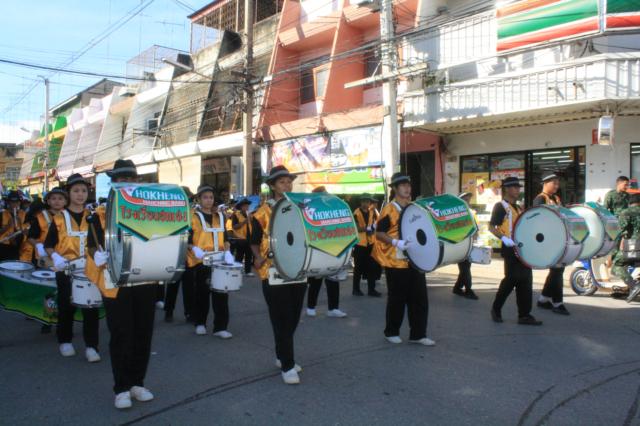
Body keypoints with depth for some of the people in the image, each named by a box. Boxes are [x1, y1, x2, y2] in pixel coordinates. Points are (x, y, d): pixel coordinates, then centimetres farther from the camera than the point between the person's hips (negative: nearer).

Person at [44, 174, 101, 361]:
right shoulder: (59, 219, 3)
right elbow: (48, 245, 4)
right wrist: (55, 256, -14)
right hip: (66, 270, -1)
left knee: (91, 307, -2)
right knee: (66, 307, 10)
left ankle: (91, 346, 3)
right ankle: (65, 341, 27)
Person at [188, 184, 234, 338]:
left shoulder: (220, 216, 13)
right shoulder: (193, 217, -2)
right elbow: (187, 240, -6)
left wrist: (227, 253, 1)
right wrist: (197, 251, -23)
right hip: (200, 262, -4)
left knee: (221, 293, -1)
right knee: (202, 293, 5)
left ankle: (220, 327, 3)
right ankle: (200, 324, 22)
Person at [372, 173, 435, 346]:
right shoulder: (389, 209, -10)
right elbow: (379, 234, -13)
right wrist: (397, 243, -26)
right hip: (396, 262, -6)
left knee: (420, 298, 6)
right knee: (397, 299, 3)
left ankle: (418, 334, 15)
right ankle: (391, 332, 19)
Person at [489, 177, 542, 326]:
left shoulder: (518, 208, 19)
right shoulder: (500, 206, -7)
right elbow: (491, 227, -14)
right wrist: (504, 238, -27)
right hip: (510, 248, -8)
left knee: (525, 281, 4)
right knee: (512, 279, -7)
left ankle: (524, 315, 8)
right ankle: (496, 308, 11)